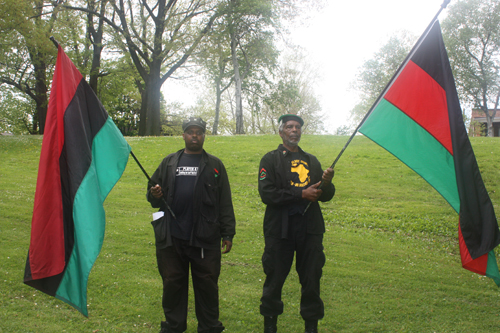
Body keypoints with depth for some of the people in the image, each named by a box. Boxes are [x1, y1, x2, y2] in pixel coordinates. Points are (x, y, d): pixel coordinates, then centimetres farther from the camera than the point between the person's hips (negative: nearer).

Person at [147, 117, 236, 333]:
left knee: (207, 284, 6)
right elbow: (153, 190, 17)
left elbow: (225, 203, 4)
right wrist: (155, 195, -8)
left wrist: (228, 234, -1)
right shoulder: (169, 163, 12)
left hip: (205, 238, -2)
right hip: (171, 237, 2)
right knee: (172, 283, 11)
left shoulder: (214, 165, 7)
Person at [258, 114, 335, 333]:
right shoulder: (271, 160, 3)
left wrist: (327, 182, -8)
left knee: (312, 280, 7)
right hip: (280, 231, -3)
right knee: (274, 279, 4)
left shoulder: (311, 161, 18)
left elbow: (326, 196, 15)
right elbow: (267, 193, -11)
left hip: (310, 230, 4)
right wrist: (301, 194, -15)